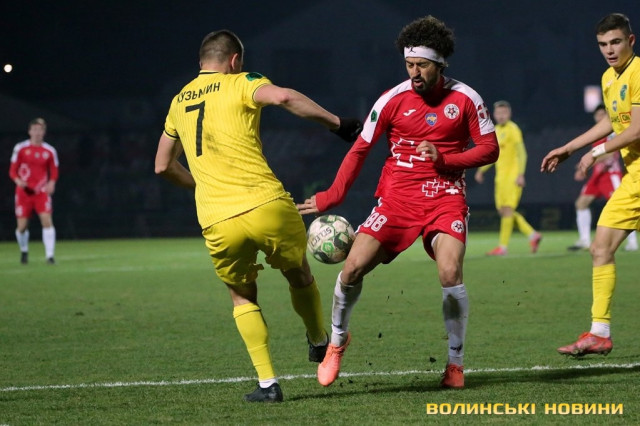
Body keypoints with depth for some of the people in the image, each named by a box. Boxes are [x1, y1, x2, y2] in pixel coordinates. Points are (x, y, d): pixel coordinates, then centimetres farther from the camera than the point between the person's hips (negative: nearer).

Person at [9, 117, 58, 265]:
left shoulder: (50, 151, 4)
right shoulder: (20, 148, 1)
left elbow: (54, 172, 11)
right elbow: (12, 170, 3)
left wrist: (51, 183, -10)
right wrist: (18, 181, -17)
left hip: (42, 192, 0)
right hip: (24, 192, 0)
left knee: (47, 220, -17)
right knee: (22, 226, 0)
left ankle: (50, 255, -15)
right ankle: (24, 251, 29)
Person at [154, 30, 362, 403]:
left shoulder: (179, 102, 18)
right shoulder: (239, 84, 2)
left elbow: (163, 166, 27)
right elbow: (284, 97, -19)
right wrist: (337, 123, -13)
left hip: (217, 223, 3)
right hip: (267, 206, -3)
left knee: (242, 296, 21)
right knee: (300, 275, 24)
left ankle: (268, 383, 10)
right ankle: (320, 343, 44)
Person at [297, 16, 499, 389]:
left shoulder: (465, 99, -3)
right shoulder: (393, 100, -1)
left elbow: (490, 149, 1)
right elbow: (361, 149, 5)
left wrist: (445, 159, -15)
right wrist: (333, 196, -2)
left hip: (446, 197, -1)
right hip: (397, 197, 1)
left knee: (450, 273, -23)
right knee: (353, 267, -10)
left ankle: (456, 364, -4)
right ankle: (338, 340, 19)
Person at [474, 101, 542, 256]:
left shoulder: (513, 129, -8)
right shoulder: (496, 130, 16)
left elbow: (521, 153, -13)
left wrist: (520, 174, -22)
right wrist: (481, 170, 19)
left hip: (512, 177, -8)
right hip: (501, 177, 8)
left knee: (507, 209, -10)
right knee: (503, 210, 5)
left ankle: (503, 247, -9)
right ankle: (532, 235, 13)